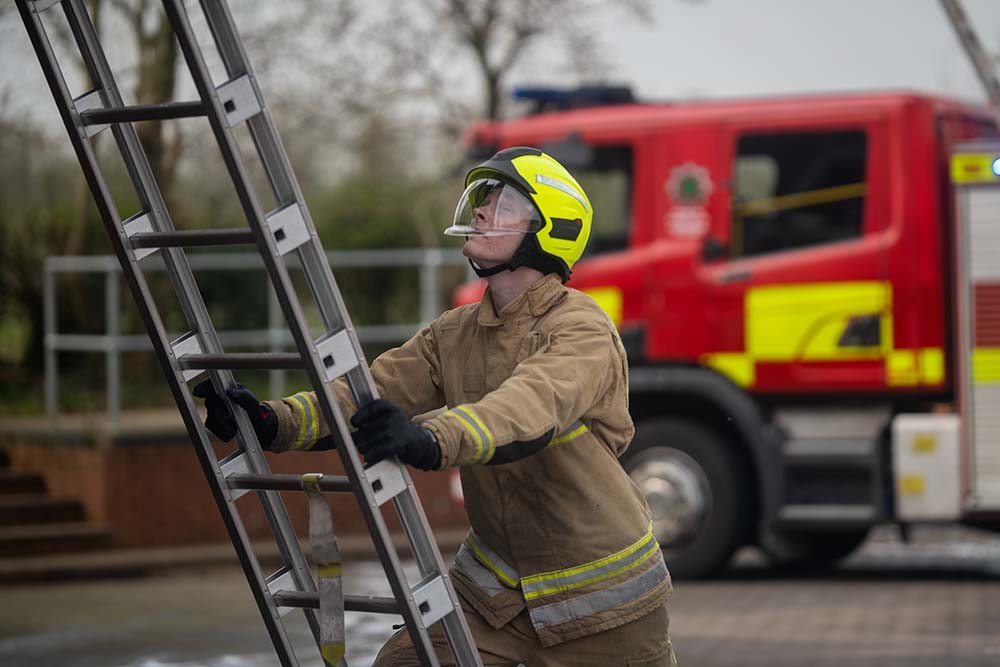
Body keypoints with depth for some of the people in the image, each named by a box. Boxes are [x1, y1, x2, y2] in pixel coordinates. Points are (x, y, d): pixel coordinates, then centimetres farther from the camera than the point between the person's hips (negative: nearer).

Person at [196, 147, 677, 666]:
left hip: (599, 596, -5)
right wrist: (273, 422, -27)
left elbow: (530, 407, -40)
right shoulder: (455, 335, 2)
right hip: (496, 585, 5)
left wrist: (430, 441, -58)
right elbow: (373, 393, -9)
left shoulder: (582, 330, -20)